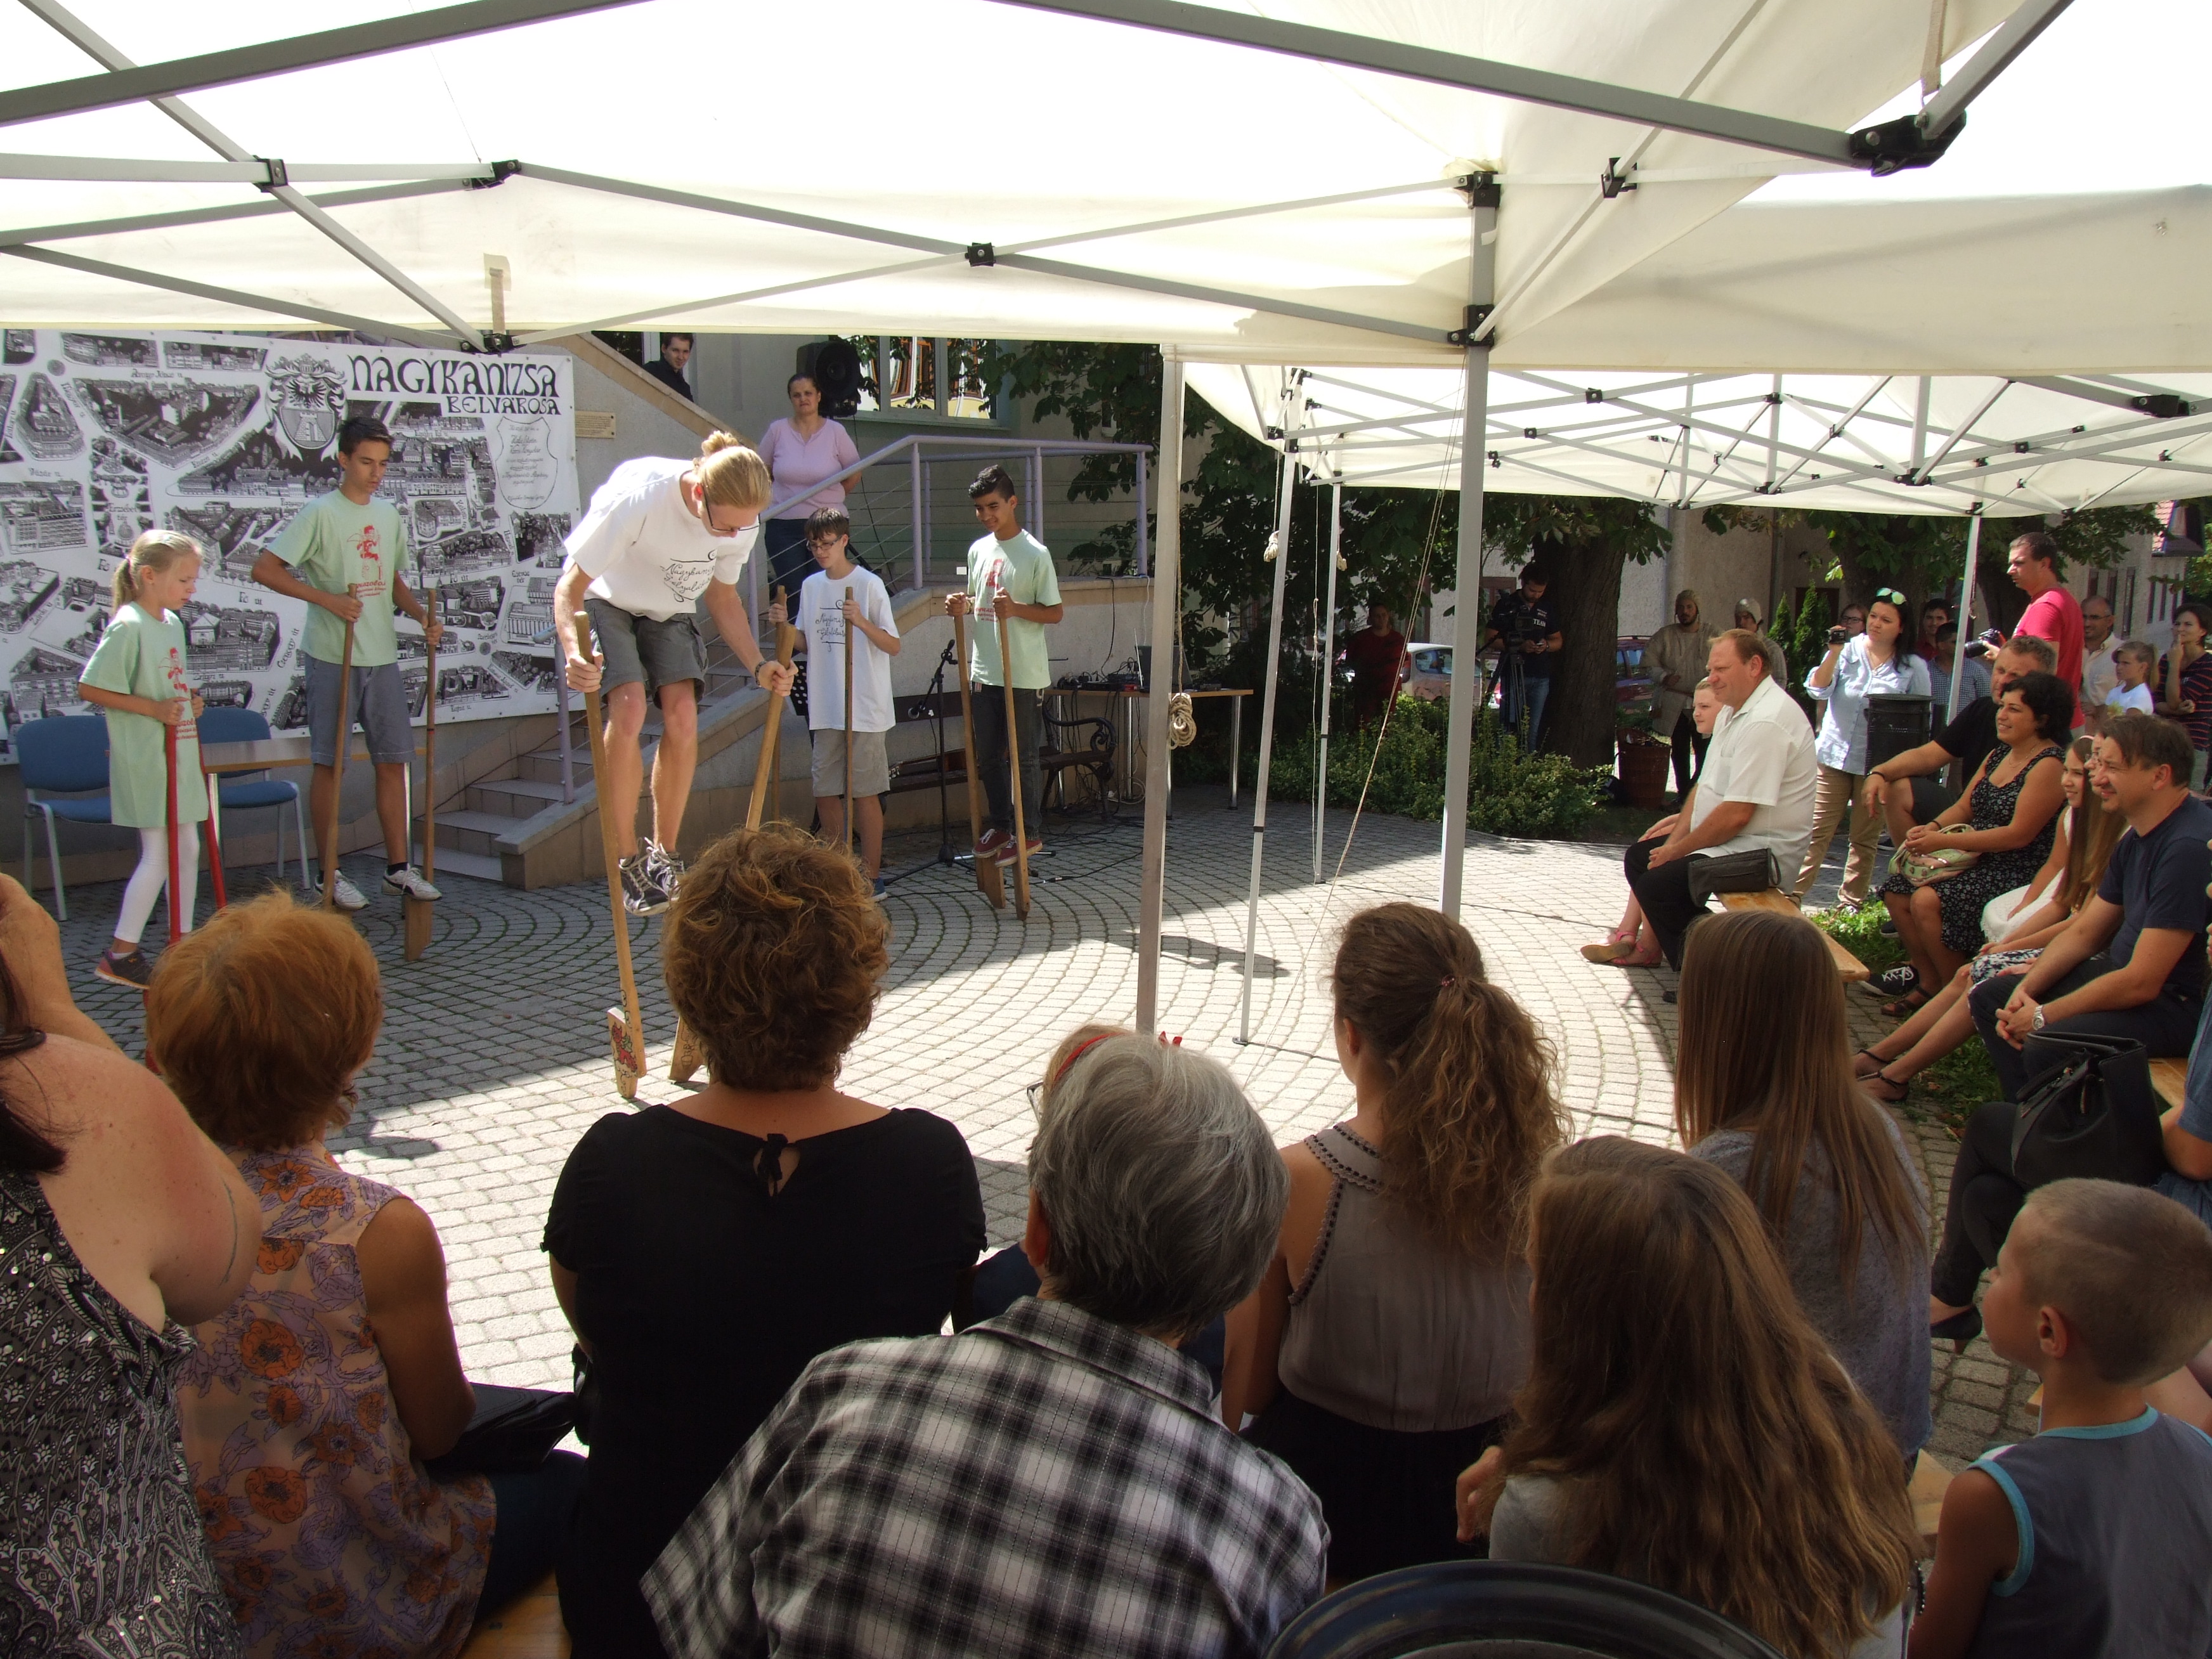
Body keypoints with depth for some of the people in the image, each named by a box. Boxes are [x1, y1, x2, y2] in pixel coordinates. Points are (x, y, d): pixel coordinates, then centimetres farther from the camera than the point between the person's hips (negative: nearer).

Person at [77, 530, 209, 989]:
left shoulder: (173, 623, 10)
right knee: (158, 855, -4)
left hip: (180, 755, 9)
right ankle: (120, 954, 7)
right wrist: (153, 708, -22)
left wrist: (189, 702, 3)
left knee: (187, 849, 12)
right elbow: (90, 688, -19)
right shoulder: (127, 627, -17)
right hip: (145, 759, -9)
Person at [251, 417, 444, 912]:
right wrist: (327, 598, -20)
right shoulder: (320, 513, -7)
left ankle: (398, 867, 15)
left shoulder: (389, 515, 13)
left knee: (393, 760, 7)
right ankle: (330, 874, 9)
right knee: (329, 763, 2)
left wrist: (422, 616, 4)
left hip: (383, 656, 6)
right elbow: (264, 569, -12)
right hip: (331, 656, -6)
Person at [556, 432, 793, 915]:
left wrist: (758, 665, -12)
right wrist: (574, 652, -48)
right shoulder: (637, 499, -36)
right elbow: (570, 588, -29)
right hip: (606, 602, -4)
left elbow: (723, 596, 0)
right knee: (630, 707, -24)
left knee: (682, 714, -15)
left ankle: (664, 855, 2)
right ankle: (626, 862, -12)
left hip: (669, 612, 4)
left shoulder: (742, 521, -19)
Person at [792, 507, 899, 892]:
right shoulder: (811, 586, 11)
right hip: (825, 708, 6)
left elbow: (893, 646, -8)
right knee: (825, 791, 9)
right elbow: (804, 642, 17)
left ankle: (871, 875, 8)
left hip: (865, 707, -6)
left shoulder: (869, 584, -6)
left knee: (864, 793, -1)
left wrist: (861, 621, -23)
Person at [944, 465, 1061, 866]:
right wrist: (962, 605, -1)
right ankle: (1000, 826, 27)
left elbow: (1055, 612, -9)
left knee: (1022, 756, 2)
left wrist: (1016, 609, -24)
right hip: (984, 670, 7)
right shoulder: (978, 550, 9)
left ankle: (1031, 834, 13)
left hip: (1022, 673, -6)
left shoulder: (1035, 554, -10)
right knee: (987, 754, 13)